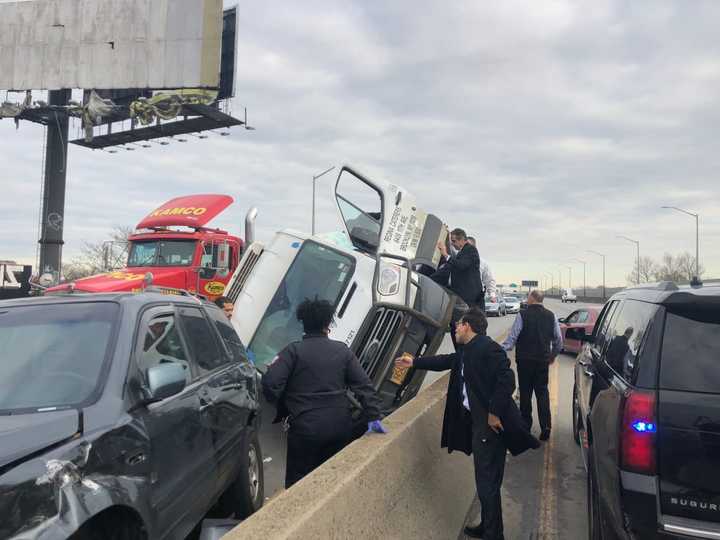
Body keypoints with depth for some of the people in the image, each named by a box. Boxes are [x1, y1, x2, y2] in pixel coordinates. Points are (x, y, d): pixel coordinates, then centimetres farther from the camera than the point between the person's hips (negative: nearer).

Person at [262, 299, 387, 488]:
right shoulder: (342, 350, 6)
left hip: (305, 429, -3)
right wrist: (373, 416, -2)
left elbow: (270, 383, -13)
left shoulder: (294, 350, -4)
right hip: (341, 428, 4)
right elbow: (363, 385, -1)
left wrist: (282, 410, 2)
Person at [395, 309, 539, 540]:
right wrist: (414, 362, 29)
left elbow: (506, 379, -25)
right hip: (476, 420, 9)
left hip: (490, 424, -9)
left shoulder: (488, 348, -19)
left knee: (487, 483, 0)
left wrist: (494, 413, -21)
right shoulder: (467, 351, 11)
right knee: (485, 480, 20)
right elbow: (445, 360, 25)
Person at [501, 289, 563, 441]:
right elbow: (559, 340, 6)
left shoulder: (523, 315, -11)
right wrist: (553, 355, 21)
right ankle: (546, 427, 2)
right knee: (542, 392, 10)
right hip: (543, 360, 3)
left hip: (525, 360, -3)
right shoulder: (551, 316, 2)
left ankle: (526, 425, 17)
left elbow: (512, 338, -15)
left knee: (525, 393, 8)